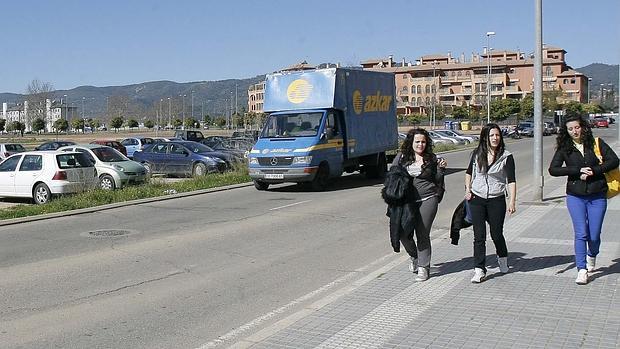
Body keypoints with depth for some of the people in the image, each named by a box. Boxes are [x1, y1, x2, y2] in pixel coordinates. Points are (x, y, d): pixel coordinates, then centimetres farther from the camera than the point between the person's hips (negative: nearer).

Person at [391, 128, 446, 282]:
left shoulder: (432, 158, 5)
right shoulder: (401, 157, 5)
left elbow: (437, 181, 9)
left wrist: (441, 168, -7)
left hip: (428, 200, -1)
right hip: (407, 201, 2)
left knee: (423, 234, -2)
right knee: (404, 234, -3)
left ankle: (423, 267, 10)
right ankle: (414, 256, 28)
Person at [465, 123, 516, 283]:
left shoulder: (506, 157, -6)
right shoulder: (477, 154, 3)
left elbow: (511, 180, -11)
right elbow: (469, 172, 20)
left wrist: (512, 201, -21)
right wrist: (467, 189, 7)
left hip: (497, 200, -2)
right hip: (477, 199, 2)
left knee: (497, 234, 8)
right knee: (479, 236, -1)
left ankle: (502, 257, 39)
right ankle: (479, 270, 3)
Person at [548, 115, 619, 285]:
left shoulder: (596, 143, 2)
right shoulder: (564, 148, 1)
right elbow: (553, 169, -8)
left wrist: (593, 171, -15)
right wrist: (578, 170, -15)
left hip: (597, 196, 0)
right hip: (575, 196, 0)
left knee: (594, 235, 5)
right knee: (581, 234, -6)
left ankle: (592, 255, 37)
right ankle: (582, 270, 0)